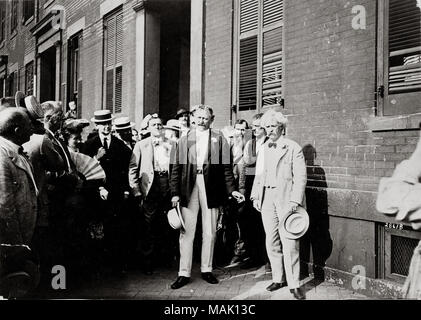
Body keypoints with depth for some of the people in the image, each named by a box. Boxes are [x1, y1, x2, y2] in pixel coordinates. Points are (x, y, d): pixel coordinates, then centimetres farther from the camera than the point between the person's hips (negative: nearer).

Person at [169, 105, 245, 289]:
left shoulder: (219, 140, 7)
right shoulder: (184, 140, 8)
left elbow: (226, 167, 4)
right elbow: (176, 168, 5)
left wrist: (232, 189, -5)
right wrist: (175, 192, -2)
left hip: (211, 189, 0)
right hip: (188, 189, 0)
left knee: (210, 232, 8)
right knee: (186, 232, 3)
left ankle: (206, 270, 23)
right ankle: (184, 273, 11)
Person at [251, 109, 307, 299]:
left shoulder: (293, 148, -3)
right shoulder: (263, 149, 15)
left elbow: (301, 177, -8)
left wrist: (294, 201, -16)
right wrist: (255, 196, 8)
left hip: (286, 199, -5)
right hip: (267, 199, 6)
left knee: (289, 244, -6)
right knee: (271, 242, 10)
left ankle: (294, 284, 3)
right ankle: (278, 279, 22)